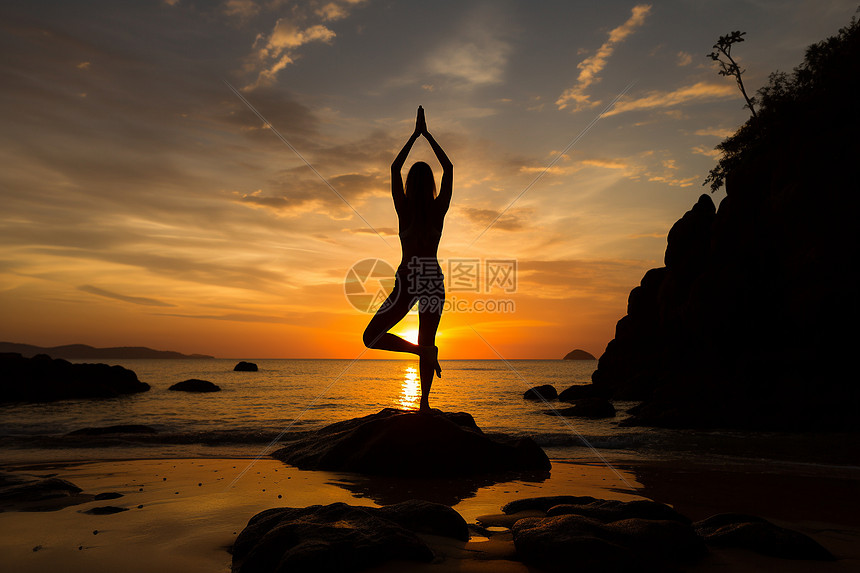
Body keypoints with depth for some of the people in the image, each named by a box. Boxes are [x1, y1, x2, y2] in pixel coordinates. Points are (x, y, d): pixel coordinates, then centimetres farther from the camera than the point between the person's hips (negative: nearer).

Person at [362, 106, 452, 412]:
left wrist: (416, 134, 10)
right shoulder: (439, 209, -1)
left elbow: (395, 167, 4)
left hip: (407, 280, -3)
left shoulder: (404, 209, -5)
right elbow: (448, 167, 9)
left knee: (371, 337, 5)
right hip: (434, 280, 3)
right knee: (426, 343, 14)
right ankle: (424, 402, 13)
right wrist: (427, 135, 12)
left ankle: (425, 351, -12)